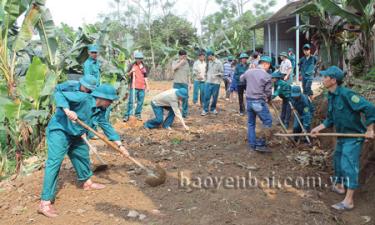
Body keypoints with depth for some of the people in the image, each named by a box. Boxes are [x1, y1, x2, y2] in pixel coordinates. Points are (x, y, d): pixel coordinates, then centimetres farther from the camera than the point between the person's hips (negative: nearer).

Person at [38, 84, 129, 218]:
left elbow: (107, 126, 8)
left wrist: (120, 145, 5)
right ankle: (45, 203, -14)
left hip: (73, 135, 9)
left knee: (83, 154, 21)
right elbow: (59, 94, -27)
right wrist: (67, 110, -43)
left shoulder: (100, 111, 0)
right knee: (54, 163, -15)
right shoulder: (83, 98, -25)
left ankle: (87, 183, 43)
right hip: (59, 131, -9)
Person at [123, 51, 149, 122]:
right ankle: (127, 115, -4)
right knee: (131, 101, -8)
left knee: (140, 102, 5)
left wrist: (147, 86, 15)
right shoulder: (132, 65, 4)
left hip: (142, 87, 4)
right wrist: (131, 71, -17)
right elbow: (128, 75, 3)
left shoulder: (144, 67, 14)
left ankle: (138, 114, 15)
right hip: (133, 87, -4)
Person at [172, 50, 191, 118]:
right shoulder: (175, 62, 5)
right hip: (177, 83, -2)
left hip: (185, 84, 2)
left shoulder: (187, 64, 14)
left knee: (185, 98, 0)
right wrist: (181, 62, -14)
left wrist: (189, 83, 11)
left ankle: (185, 113, 8)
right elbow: (173, 68, -18)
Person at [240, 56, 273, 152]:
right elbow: (268, 92, -7)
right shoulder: (267, 76, -11)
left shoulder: (249, 72, 4)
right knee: (267, 121, 5)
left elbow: (241, 79, 24)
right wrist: (268, 99, 14)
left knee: (251, 123, 15)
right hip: (259, 102, -6)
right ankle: (260, 144, 0)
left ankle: (252, 145, 20)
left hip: (249, 100, 6)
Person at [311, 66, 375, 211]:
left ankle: (349, 201, -2)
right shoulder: (331, 96, 4)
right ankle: (339, 186, 42)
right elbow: (331, 119, 14)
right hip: (342, 135, 9)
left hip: (354, 136, -9)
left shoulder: (346, 94, -24)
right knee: (338, 160, 20)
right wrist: (318, 128, 4)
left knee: (348, 165, -9)